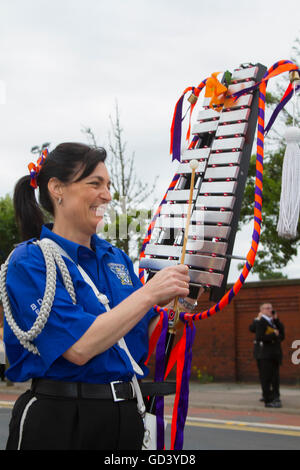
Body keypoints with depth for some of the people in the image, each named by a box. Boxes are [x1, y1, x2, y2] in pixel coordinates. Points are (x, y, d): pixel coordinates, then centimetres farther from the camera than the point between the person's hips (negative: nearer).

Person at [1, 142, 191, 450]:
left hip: (126, 417, 6)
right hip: (59, 423, -6)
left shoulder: (116, 259, 9)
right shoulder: (30, 260, -11)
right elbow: (79, 347, -22)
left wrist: (171, 304, -7)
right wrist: (148, 294, -19)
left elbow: (146, 337, 12)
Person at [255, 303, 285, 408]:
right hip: (267, 355, -8)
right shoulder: (261, 322, -9)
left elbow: (281, 331, 6)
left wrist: (276, 319, -1)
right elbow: (259, 338, -19)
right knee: (266, 378, -4)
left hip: (275, 354, 8)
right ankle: (268, 400, -1)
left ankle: (275, 398, 21)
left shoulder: (273, 321, 17)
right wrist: (273, 335, -19)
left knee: (275, 377, 13)